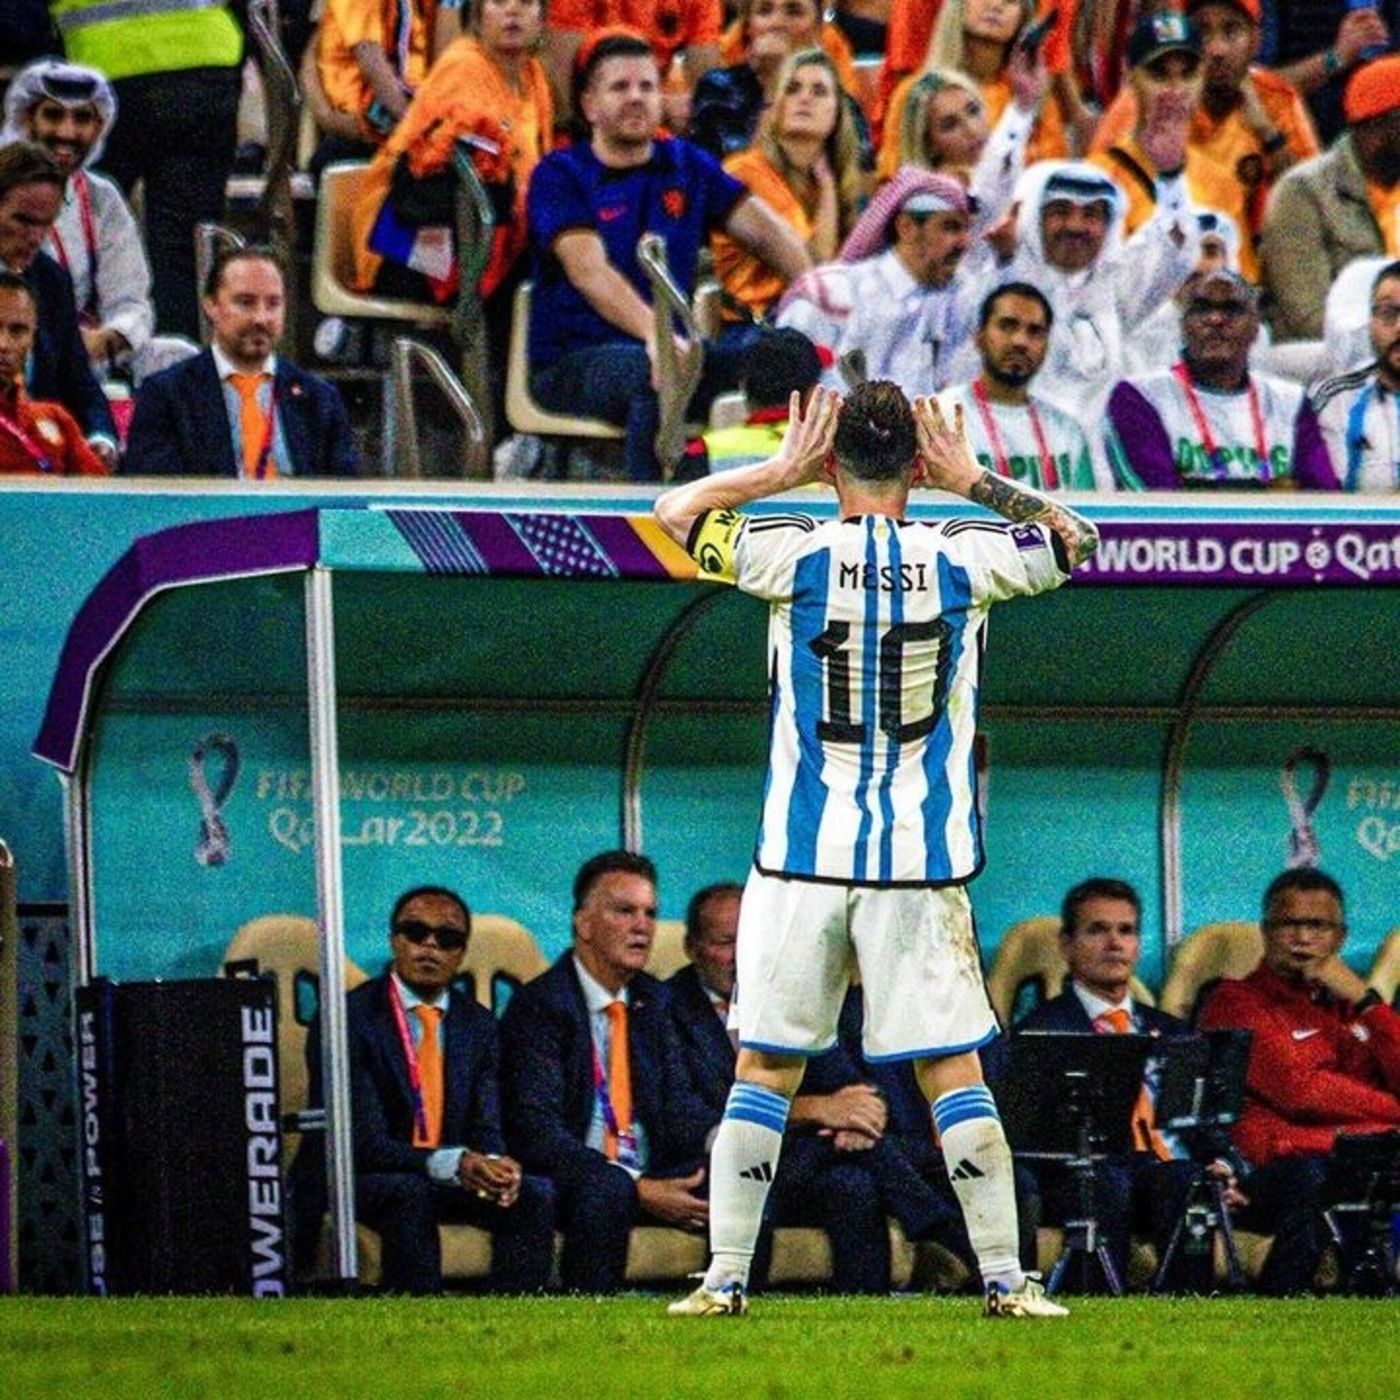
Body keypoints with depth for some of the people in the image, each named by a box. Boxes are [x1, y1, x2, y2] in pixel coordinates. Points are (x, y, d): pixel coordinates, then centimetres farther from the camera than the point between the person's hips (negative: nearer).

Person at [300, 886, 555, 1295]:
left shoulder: (479, 1025, 8)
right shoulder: (347, 1019, -11)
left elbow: (485, 1130, 2)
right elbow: (364, 1140, -20)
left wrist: (495, 1165, -25)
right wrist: (453, 1164, -35)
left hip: (449, 1181, 5)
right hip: (353, 1181, -5)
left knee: (535, 1195, -19)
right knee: (409, 1195, -37)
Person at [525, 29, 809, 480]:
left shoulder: (687, 166, 16)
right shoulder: (560, 176, -2)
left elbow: (763, 231, 7)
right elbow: (589, 270, -18)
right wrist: (654, 332, -36)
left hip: (668, 346, 5)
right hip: (570, 366, -5)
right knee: (650, 370, -38)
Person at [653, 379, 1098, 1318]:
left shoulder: (799, 557, -5)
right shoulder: (962, 561, -2)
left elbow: (676, 510, 8)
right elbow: (1074, 536, 16)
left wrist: (785, 470, 11)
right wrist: (971, 479, 15)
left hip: (805, 856, -1)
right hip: (922, 860, 1)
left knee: (764, 1068, 6)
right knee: (954, 1071, 4)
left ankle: (726, 1277, 4)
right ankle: (1006, 1277, 3)